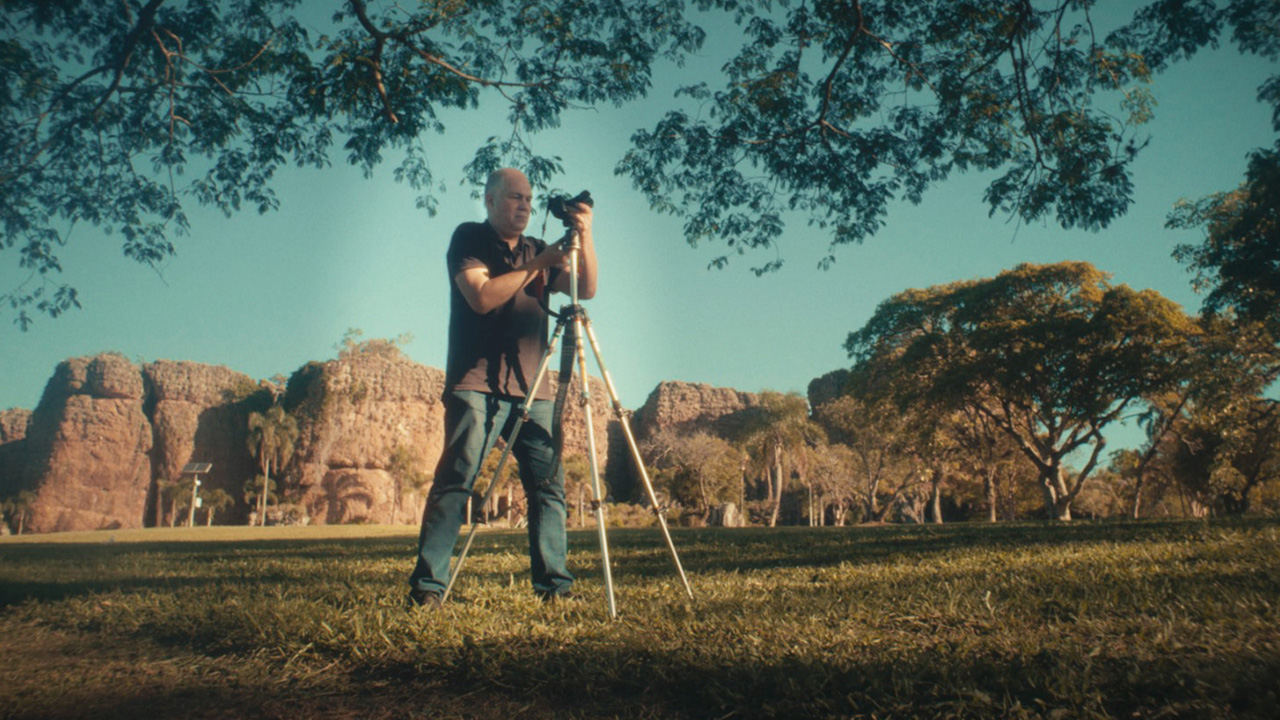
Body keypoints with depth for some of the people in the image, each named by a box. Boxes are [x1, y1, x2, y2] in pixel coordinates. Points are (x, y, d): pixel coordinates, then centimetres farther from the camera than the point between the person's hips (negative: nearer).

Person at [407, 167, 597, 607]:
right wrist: (537, 265, -12)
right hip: (477, 385, -5)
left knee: (549, 485, -1)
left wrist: (584, 237, -3)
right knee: (454, 482, -11)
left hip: (532, 390, 5)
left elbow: (586, 289, 10)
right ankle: (426, 587, -9)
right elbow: (482, 296, -11)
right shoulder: (469, 239, 5)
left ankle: (555, 585, 3)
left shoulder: (537, 250, 20)